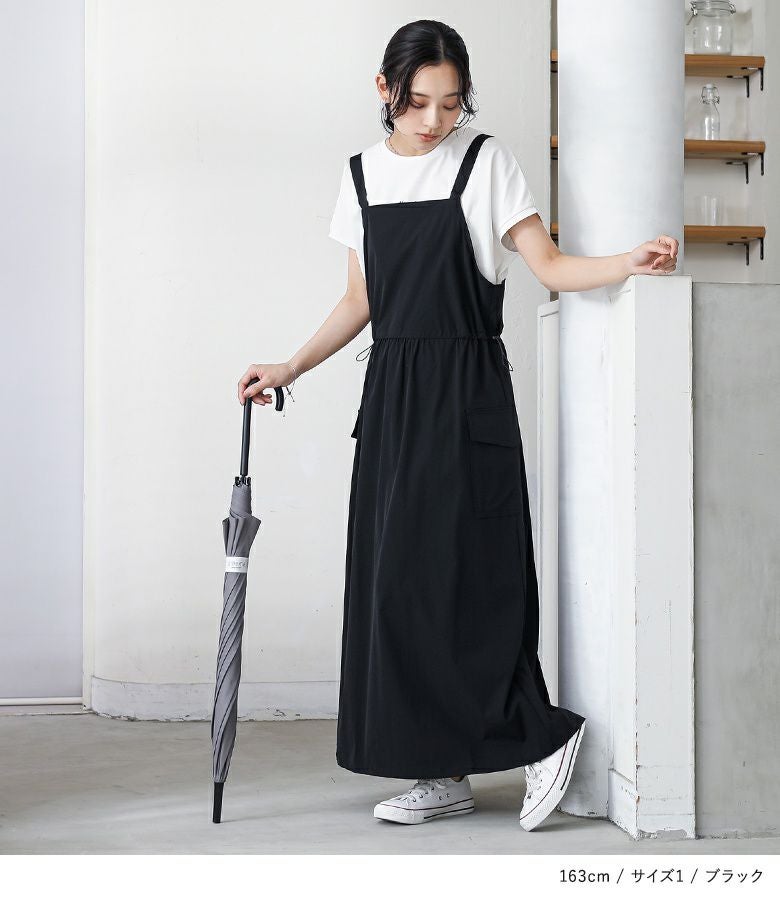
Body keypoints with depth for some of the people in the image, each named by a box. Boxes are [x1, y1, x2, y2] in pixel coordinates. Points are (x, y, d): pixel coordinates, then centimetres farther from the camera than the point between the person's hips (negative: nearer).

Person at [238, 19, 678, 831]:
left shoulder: (484, 161, -1)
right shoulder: (363, 175, 12)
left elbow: (550, 267, -5)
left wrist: (630, 263, -22)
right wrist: (288, 370, 12)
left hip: (465, 392, -5)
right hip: (392, 393, 5)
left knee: (460, 571, -11)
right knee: (395, 576, 2)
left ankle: (538, 735, 2)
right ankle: (445, 772, 9)